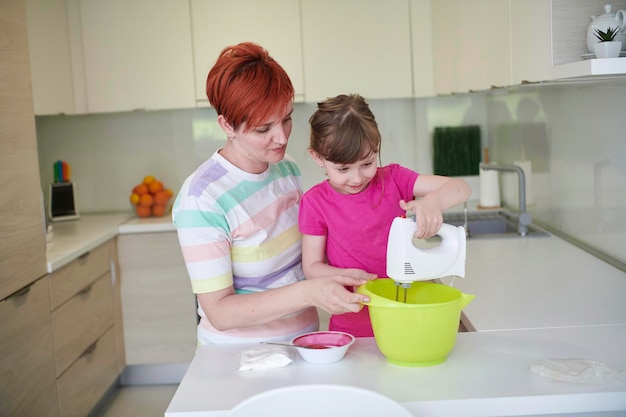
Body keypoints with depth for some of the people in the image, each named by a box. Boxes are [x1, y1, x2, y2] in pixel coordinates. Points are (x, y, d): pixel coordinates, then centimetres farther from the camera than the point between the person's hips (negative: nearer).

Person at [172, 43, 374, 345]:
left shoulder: (286, 167, 2)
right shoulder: (200, 200, -19)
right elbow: (219, 311, -19)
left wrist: (343, 273, -4)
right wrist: (310, 292, -28)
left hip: (303, 343, 6)